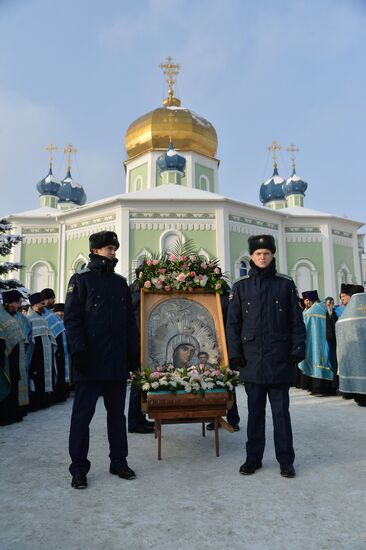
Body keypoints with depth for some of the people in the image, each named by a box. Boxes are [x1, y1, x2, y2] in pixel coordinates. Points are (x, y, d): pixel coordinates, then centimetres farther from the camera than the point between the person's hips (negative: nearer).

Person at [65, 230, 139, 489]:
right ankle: (79, 469, 17)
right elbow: (72, 318, -8)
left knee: (117, 412, 13)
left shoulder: (121, 282, 15)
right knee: (83, 414, 5)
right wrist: (79, 351, -16)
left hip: (118, 362, 5)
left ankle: (119, 462, 26)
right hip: (90, 361, -5)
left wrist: (134, 351, 9)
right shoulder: (81, 279, 0)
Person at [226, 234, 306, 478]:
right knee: (255, 410, 11)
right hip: (251, 358, 1)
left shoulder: (286, 284, 4)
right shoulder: (241, 286, 5)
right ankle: (253, 458, 24)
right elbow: (233, 322, 4)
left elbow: (297, 320, 5)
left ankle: (286, 460, 21)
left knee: (281, 410, 8)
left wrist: (298, 348, -4)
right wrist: (235, 352, -3)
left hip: (280, 358, -1)